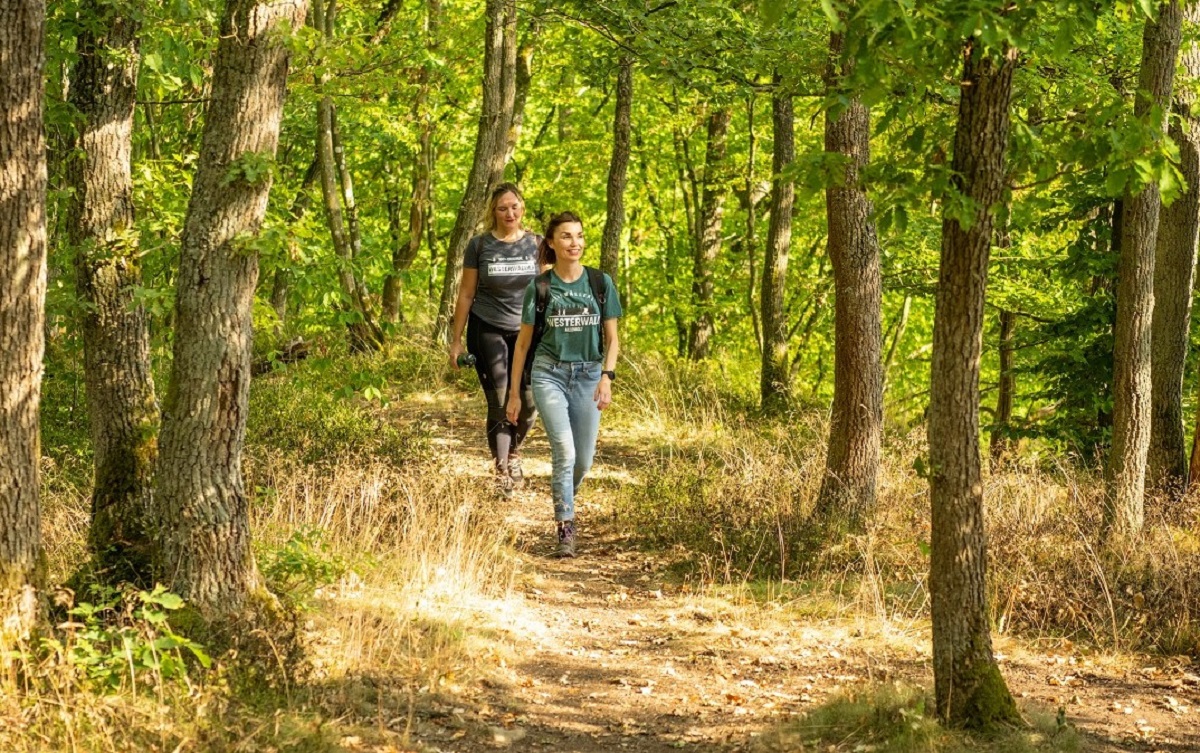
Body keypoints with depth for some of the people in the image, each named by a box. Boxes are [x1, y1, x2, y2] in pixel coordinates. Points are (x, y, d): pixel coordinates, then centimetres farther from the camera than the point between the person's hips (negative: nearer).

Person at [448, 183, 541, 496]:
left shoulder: (536, 244, 3)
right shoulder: (480, 245, -1)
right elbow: (466, 294, 3)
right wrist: (456, 341, 1)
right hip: (487, 330, -1)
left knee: (528, 403, -2)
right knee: (499, 403, -5)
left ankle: (513, 452, 28)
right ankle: (502, 471, 3)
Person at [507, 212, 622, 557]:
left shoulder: (600, 283, 3)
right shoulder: (540, 287, 0)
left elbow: (611, 338, 6)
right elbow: (523, 341, 6)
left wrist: (607, 377, -9)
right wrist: (514, 392, 6)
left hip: (588, 376, 2)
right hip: (549, 374, -2)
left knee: (583, 461, 5)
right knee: (564, 451, -18)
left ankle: (564, 505, 34)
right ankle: (565, 528, -11)